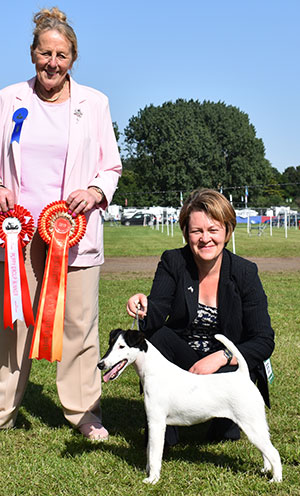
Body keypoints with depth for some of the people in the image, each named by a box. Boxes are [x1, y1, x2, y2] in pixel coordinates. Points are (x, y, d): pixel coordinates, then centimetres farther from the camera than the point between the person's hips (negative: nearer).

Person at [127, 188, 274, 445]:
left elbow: (264, 342, -14)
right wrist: (144, 306, -43)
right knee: (155, 336, -26)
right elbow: (155, 319, -19)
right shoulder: (173, 262, -8)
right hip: (182, 361, 1)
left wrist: (221, 357, -29)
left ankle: (226, 422, 6)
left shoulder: (245, 272, -11)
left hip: (230, 364, -1)